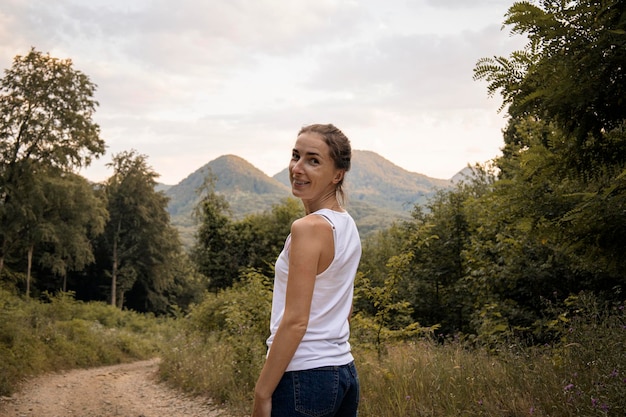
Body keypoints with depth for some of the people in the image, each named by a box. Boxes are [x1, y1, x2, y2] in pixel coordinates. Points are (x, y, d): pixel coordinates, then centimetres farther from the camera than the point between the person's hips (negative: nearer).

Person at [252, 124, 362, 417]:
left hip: (303, 376, -8)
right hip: (345, 372, 8)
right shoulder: (347, 226, 8)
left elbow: (295, 321, -19)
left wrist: (262, 393, -14)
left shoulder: (309, 227, -17)